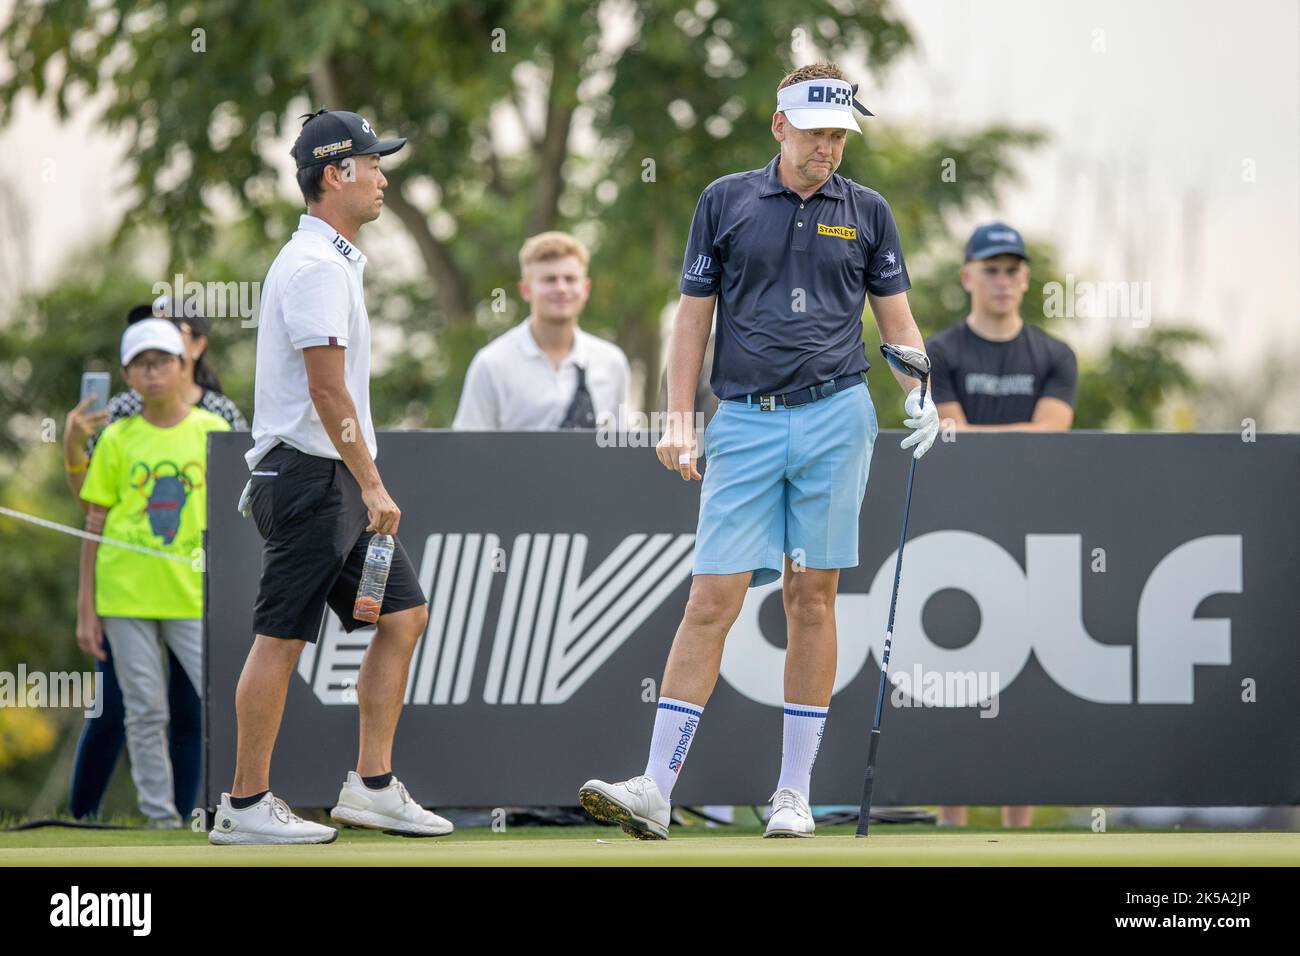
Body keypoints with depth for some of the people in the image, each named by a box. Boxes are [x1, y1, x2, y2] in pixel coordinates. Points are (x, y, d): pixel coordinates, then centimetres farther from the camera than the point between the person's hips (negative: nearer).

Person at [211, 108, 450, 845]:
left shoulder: (333, 260, 18)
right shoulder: (317, 265, -15)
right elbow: (327, 389, -20)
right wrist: (373, 486, -20)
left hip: (339, 486, 10)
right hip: (310, 477, -10)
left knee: (404, 614, 8)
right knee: (282, 637, -6)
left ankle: (373, 787, 10)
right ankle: (246, 806, -2)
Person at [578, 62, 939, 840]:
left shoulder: (867, 212, 8)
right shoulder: (726, 202, 6)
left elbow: (896, 317, 12)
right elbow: (694, 315, 7)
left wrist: (921, 392, -6)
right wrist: (680, 419, 0)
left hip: (835, 417, 1)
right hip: (745, 421, -1)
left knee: (813, 599, 3)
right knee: (712, 600, -7)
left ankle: (795, 792, 10)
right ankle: (656, 790, -9)